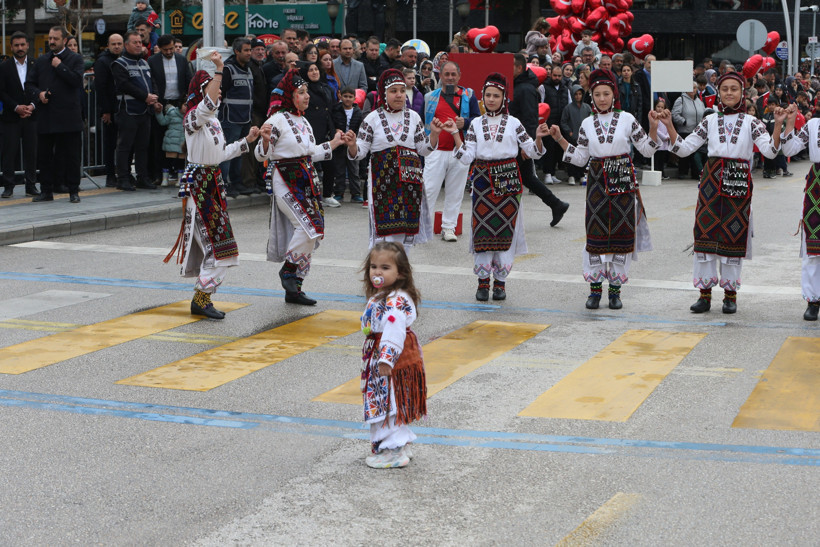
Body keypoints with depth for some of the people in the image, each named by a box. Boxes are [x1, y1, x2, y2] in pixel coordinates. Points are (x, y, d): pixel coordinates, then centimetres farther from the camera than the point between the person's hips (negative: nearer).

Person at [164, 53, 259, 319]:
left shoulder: (213, 119, 16)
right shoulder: (193, 117, -13)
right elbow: (208, 104, -36)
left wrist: (247, 141, 18)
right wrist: (219, 70, -41)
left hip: (213, 182, 9)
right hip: (198, 182, -9)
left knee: (211, 242, 11)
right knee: (217, 241, -11)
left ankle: (202, 298, 18)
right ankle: (200, 300, -4)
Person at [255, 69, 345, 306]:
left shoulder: (303, 121, 15)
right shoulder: (278, 120, -10)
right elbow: (261, 154, -13)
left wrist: (334, 143, 29)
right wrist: (265, 140, -33)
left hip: (306, 179, 8)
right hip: (285, 180, -8)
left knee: (312, 230, 5)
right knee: (309, 226, -19)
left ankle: (293, 289, 13)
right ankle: (288, 269, 3)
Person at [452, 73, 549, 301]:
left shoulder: (513, 123, 5)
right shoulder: (476, 124, 8)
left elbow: (533, 152, 5)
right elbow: (466, 157, 0)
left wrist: (538, 138, -13)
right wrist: (455, 135, -9)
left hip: (508, 180, -1)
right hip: (483, 180, 1)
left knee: (505, 229, -1)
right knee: (482, 228, -2)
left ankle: (500, 281, 10)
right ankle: (483, 282, 7)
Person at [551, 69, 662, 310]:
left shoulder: (626, 119, 2)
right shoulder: (587, 124, 8)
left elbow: (647, 149, 4)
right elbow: (580, 158, 9)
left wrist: (654, 128, -11)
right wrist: (560, 139, 3)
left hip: (623, 181, -1)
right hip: (597, 182, 1)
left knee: (621, 233, 1)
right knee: (595, 233, 0)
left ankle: (615, 288, 11)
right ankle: (595, 288, 10)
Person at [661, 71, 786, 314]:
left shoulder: (751, 123, 5)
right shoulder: (709, 121, 10)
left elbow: (770, 151, -9)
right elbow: (683, 148, 7)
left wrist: (778, 124, -20)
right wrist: (669, 125, -3)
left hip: (739, 181, -1)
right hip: (712, 179, 1)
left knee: (734, 235, 2)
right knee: (705, 232, -2)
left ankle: (730, 294, 13)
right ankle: (705, 294, 6)